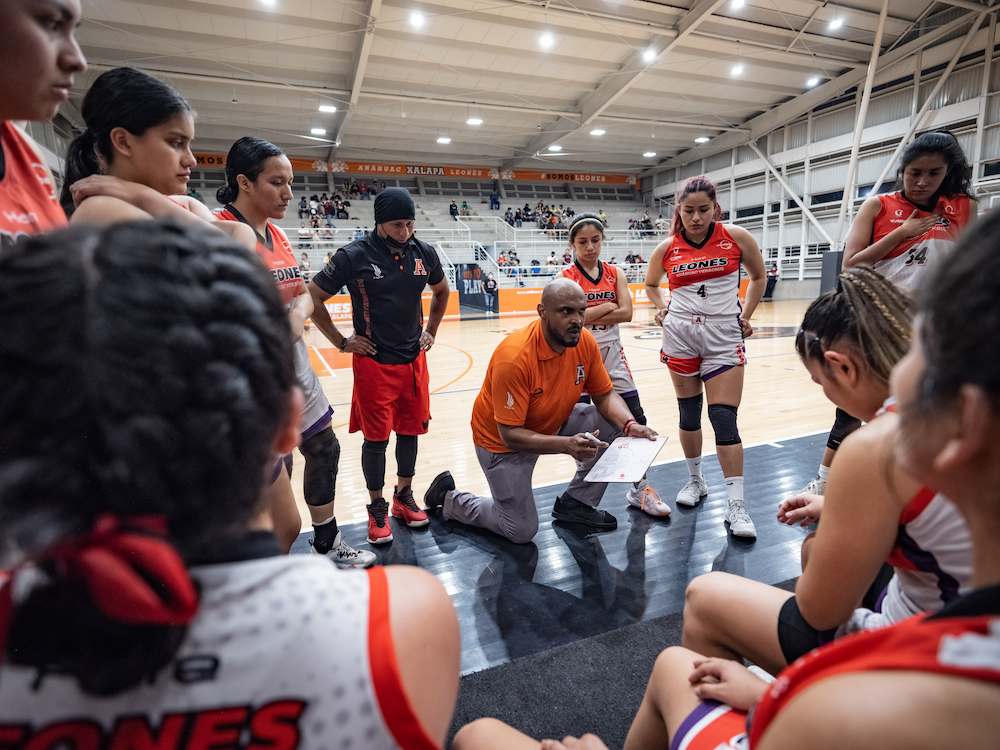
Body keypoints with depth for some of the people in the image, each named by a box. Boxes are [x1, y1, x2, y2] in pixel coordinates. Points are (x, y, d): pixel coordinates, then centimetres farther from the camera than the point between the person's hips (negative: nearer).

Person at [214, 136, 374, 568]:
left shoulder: (277, 234, 10)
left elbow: (303, 294, 14)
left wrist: (298, 314, -6)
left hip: (293, 363, 9)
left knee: (324, 450, 19)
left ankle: (326, 544, 41)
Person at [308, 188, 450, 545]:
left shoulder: (424, 253, 2)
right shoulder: (354, 256, -11)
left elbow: (441, 291, 21)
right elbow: (313, 298, -3)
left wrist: (431, 332, 14)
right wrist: (341, 342, -4)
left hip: (414, 360, 4)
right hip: (373, 362, -4)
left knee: (410, 430, 12)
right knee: (376, 437, 3)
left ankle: (404, 496, 31)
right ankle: (377, 509, 21)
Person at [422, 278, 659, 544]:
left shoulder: (585, 341, -16)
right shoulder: (514, 357, -34)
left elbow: (605, 395, -5)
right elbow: (510, 434, -31)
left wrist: (630, 424, -25)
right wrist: (567, 444, -43)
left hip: (554, 422, 6)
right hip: (502, 440, -6)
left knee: (614, 424, -11)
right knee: (522, 531, -1)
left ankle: (575, 504, 9)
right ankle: (450, 498, 22)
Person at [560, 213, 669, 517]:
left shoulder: (614, 273, 5)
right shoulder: (566, 277, -4)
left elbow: (626, 313, -9)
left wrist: (586, 316, -15)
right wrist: (607, 307, -12)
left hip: (613, 357, 3)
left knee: (636, 421, 1)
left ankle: (639, 488, 16)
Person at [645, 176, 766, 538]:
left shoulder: (736, 237, -3)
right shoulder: (668, 248, 2)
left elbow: (758, 277, 12)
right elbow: (650, 284, 20)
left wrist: (746, 315, 3)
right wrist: (661, 309, 3)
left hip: (724, 337, -2)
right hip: (680, 335, 2)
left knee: (724, 419, -7)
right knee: (689, 412, 11)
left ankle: (736, 506, 0)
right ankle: (695, 480, 31)